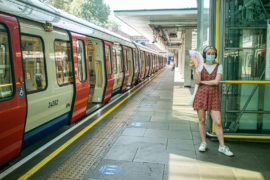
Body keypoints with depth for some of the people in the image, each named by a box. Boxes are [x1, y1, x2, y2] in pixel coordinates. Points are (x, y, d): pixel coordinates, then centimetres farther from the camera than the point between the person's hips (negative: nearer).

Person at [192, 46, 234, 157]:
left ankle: (222, 146, 8)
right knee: (201, 120, 6)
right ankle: (203, 143, 20)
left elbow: (216, 81, -8)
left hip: (214, 96, 0)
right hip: (201, 95, 1)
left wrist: (202, 82, -4)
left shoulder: (218, 66, 6)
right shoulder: (200, 66, 6)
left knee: (218, 122, -4)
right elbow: (197, 81, -8)